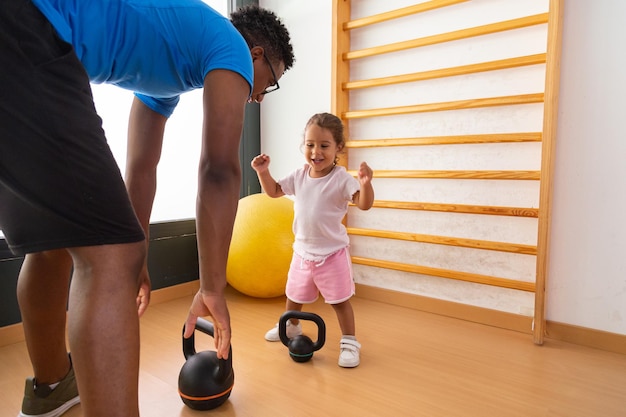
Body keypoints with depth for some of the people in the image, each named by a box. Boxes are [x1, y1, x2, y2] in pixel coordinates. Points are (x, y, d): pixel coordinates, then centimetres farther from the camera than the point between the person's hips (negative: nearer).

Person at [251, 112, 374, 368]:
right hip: (302, 252, 6)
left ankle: (349, 342, 20)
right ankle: (291, 326, 50)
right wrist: (263, 171, -4)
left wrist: (366, 183, -45)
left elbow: (364, 204, -26)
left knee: (340, 300, 2)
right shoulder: (299, 176, -2)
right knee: (294, 295, 23)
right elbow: (274, 191, 11)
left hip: (332, 253, -5)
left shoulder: (341, 179, -18)